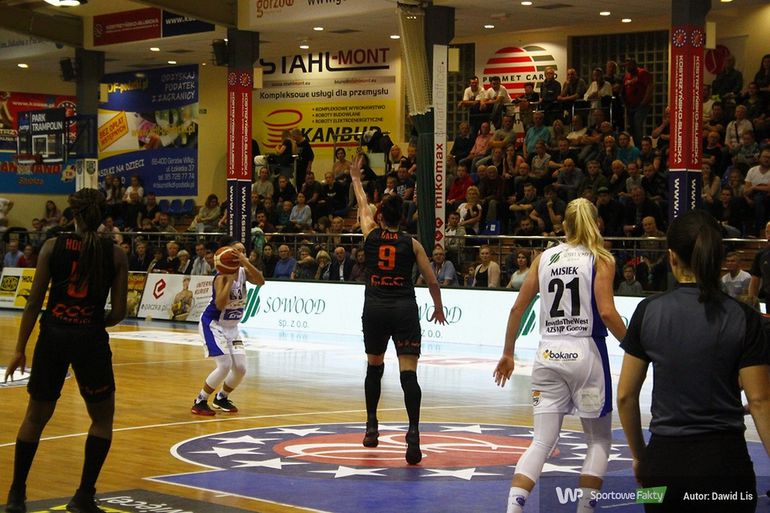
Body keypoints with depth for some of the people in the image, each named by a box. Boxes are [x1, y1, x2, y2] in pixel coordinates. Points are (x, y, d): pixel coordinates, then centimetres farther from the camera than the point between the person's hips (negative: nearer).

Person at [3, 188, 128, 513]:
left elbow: (34, 302, -2)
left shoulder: (52, 247, 0)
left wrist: (20, 348, 3)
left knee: (36, 417, 17)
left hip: (53, 336, 2)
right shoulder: (115, 254, -1)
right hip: (91, 338, -1)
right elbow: (118, 313, -1)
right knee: (103, 419, 16)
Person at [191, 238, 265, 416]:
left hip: (232, 327, 7)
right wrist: (230, 278, -33)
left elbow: (261, 281, -23)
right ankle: (199, 402, -3)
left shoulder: (243, 272, -3)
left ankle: (221, 398, 26)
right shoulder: (221, 277, -21)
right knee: (225, 365, -18)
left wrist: (246, 262, -33)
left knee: (240, 368, 1)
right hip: (213, 324, -7)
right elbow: (220, 305, -35)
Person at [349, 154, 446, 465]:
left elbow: (362, 205, 26)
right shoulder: (411, 243, 4)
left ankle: (371, 427, 27)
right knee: (408, 372, -8)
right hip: (404, 310, -2)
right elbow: (432, 281, 6)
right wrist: (438, 308, 22)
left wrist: (356, 178, 43)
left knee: (374, 367, 21)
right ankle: (413, 432, -25)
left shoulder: (371, 234, 6)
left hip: (375, 310, 2)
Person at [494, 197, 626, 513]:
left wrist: (508, 353, 18)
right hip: (585, 353, -3)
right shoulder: (601, 259, -2)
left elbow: (518, 308, 9)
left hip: (549, 354, 3)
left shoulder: (544, 257, 9)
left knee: (542, 442, 6)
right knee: (599, 440, 14)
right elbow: (606, 312, -14)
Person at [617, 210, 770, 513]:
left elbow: (625, 396, 1)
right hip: (724, 464, -1)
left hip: (664, 461, 2)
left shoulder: (647, 312, -2)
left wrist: (639, 455, 14)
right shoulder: (743, 318, -6)